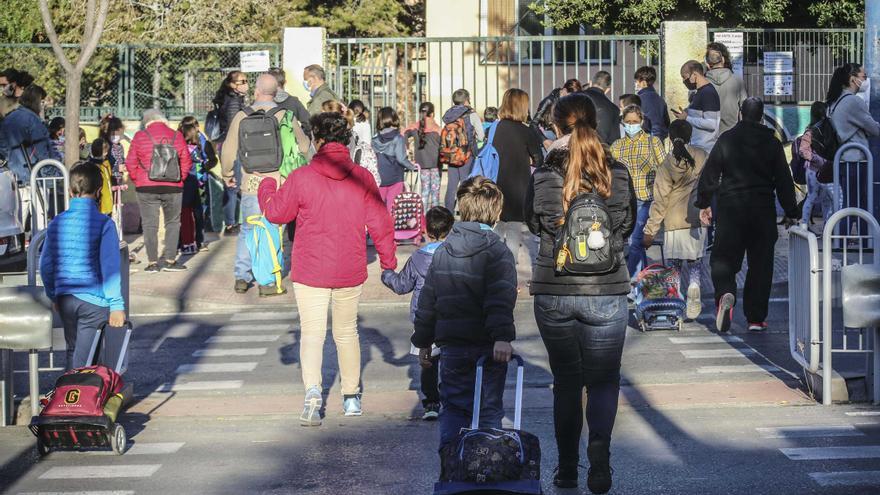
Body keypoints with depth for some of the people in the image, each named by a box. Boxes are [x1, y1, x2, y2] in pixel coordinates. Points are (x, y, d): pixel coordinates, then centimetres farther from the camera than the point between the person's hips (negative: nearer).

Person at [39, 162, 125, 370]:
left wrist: (53, 296, 22)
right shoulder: (104, 224, -11)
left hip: (65, 300, 5)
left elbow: (45, 264, 8)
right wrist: (116, 305, -12)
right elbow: (110, 267, -15)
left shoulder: (56, 223, 3)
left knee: (73, 351, 21)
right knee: (84, 359, 0)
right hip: (93, 301, -4)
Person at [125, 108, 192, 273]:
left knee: (150, 224, 6)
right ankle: (170, 260, 8)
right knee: (173, 223, 13)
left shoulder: (140, 137, -2)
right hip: (173, 187, 1)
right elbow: (186, 162, 4)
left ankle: (152, 262, 5)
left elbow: (130, 163, -2)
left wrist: (137, 180, 12)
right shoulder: (177, 136, 2)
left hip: (146, 187, -1)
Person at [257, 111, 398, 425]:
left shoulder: (301, 178, -10)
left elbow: (275, 212, 2)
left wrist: (267, 186, 22)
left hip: (310, 272, -2)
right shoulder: (362, 178, -4)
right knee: (347, 332, 18)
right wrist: (388, 261, 12)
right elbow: (380, 223, -1)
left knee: (312, 332, 0)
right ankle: (352, 397, 27)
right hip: (350, 272, 2)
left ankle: (313, 390, -23)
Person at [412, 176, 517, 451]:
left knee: (453, 407, 12)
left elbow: (427, 301, 12)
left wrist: (423, 341, 21)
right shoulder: (497, 252, -9)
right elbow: (501, 300, -23)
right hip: (487, 346, -3)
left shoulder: (442, 252, 6)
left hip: (451, 346, 4)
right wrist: (502, 337, -30)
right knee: (489, 409, 6)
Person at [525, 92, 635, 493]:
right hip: (606, 293, 0)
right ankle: (599, 446, -14)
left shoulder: (545, 175, -9)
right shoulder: (617, 173, -5)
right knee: (603, 380, 10)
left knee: (565, 382, 13)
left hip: (553, 293, 0)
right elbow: (628, 224, 7)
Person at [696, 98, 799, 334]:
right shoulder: (772, 143, 2)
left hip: (730, 208, -1)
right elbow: (784, 180, 4)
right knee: (760, 263, 7)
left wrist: (704, 203, 10)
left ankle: (725, 293, -28)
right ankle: (755, 319, 9)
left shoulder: (726, 139, 1)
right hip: (763, 209, 1)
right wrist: (791, 213, 11)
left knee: (724, 257, 4)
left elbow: (709, 173, 1)